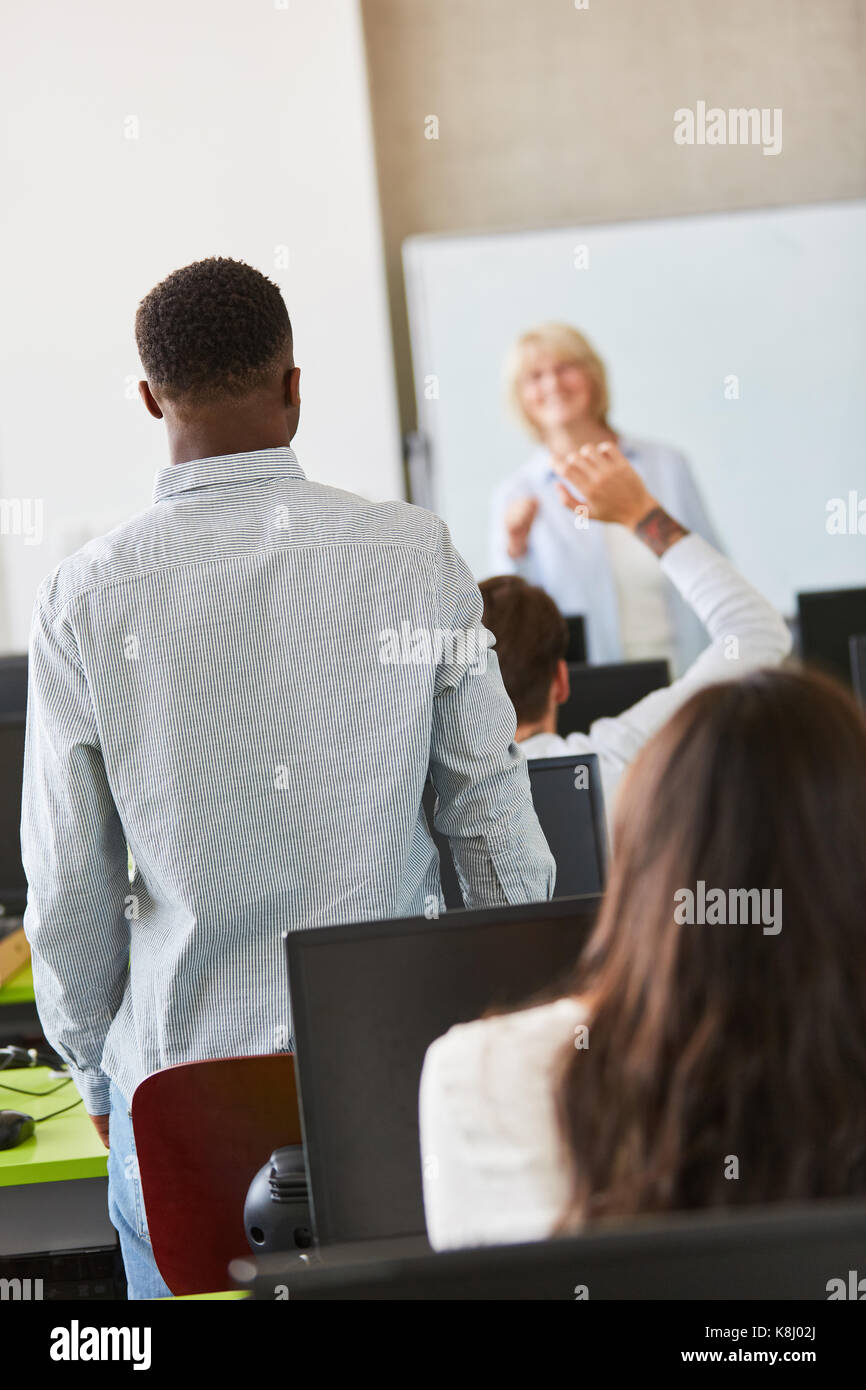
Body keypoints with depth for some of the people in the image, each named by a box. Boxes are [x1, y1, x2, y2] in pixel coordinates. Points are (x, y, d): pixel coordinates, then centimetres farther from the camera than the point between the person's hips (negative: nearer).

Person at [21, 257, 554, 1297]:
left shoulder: (86, 597, -8)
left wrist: (96, 1071, 12)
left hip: (178, 1075, 0)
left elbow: (68, 888, -3)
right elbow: (496, 816, -3)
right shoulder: (415, 555, -7)